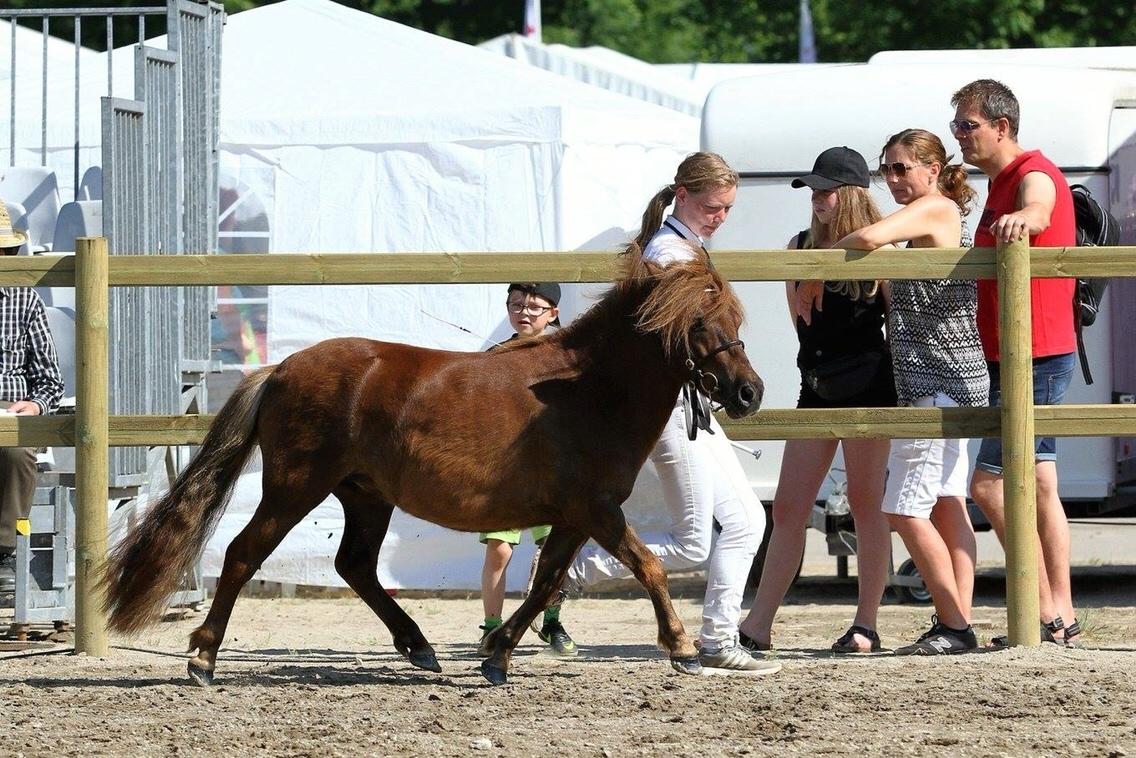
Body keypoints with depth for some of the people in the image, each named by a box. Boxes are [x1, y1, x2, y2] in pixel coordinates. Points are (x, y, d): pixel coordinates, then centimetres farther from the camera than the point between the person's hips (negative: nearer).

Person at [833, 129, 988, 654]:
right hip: (951, 382, 11)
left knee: (905, 509, -10)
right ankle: (958, 623, 9)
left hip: (937, 384, -11)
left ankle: (953, 625, -9)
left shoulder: (935, 208, -12)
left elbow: (869, 238, -26)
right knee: (947, 506, 9)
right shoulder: (945, 218, 18)